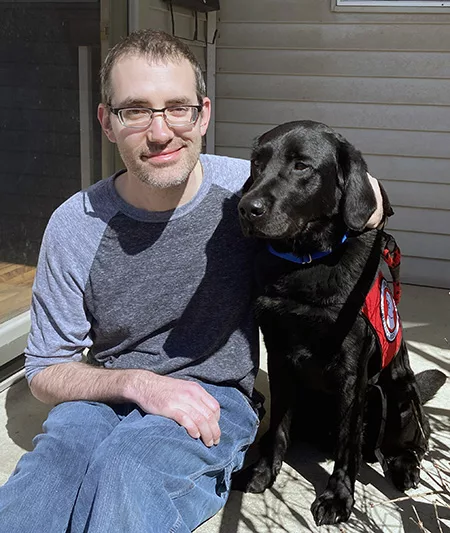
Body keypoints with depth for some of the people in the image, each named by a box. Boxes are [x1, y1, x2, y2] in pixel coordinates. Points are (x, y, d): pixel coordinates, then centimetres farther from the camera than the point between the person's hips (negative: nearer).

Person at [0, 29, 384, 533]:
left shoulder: (250, 187, -7)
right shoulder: (75, 226, -6)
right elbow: (44, 371, 0)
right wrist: (136, 382, -19)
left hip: (215, 398, 0)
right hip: (105, 396, 1)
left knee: (126, 467, -34)